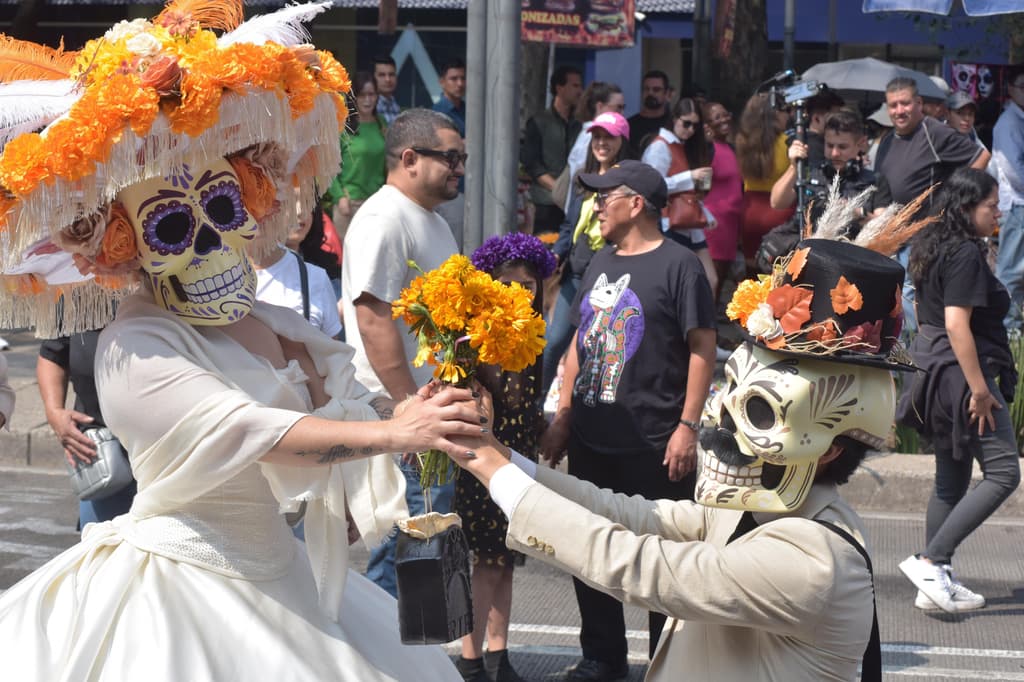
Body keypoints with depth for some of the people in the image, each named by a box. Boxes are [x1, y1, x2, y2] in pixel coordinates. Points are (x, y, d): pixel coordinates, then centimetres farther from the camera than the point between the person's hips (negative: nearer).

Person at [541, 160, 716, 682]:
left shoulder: (677, 264, -9)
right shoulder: (601, 263, 13)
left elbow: (702, 349, -11)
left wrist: (687, 426, -16)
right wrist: (562, 418, 13)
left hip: (653, 444, -7)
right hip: (591, 440, 7)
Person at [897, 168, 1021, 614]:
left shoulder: (934, 250, 14)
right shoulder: (966, 255, -16)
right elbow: (957, 326, -22)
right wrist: (980, 389, -21)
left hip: (938, 376, 10)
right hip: (962, 375, -10)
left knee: (951, 480, 14)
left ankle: (936, 582, 15)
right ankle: (930, 561, -11)